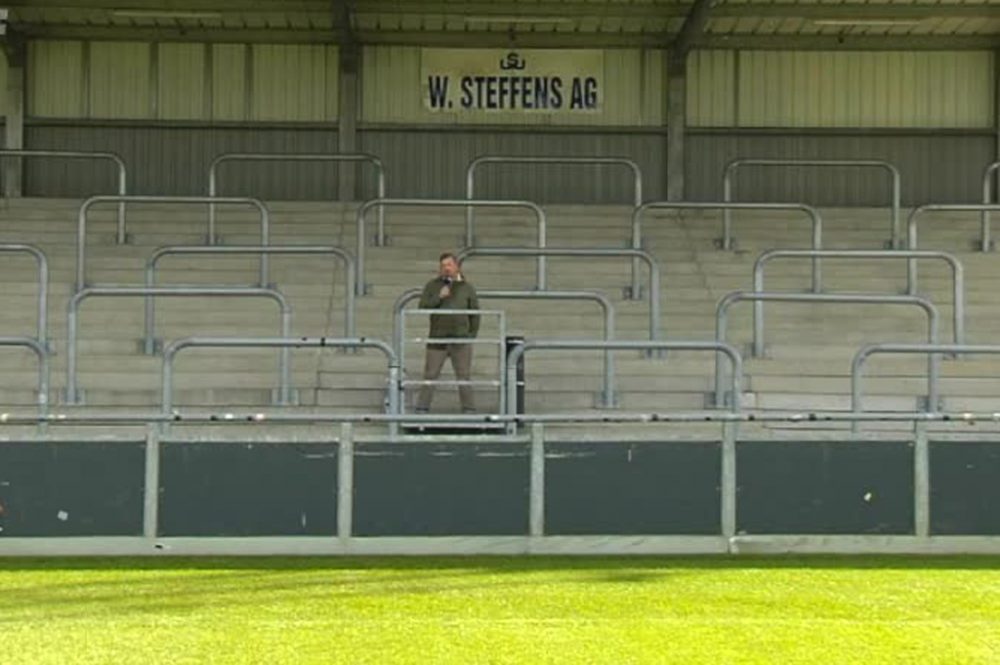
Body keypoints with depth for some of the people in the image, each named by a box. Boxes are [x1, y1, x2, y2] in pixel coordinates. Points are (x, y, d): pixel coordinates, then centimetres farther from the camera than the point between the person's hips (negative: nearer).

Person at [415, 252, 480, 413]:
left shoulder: (467, 287, 7)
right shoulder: (432, 286, 7)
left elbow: (475, 314, 8)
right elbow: (423, 307, 0)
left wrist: (473, 335, 1)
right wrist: (439, 297, -13)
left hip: (461, 339, 0)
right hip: (437, 339, 0)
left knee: (464, 376, 3)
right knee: (430, 376, -1)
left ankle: (469, 410, 7)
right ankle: (422, 409, 1)